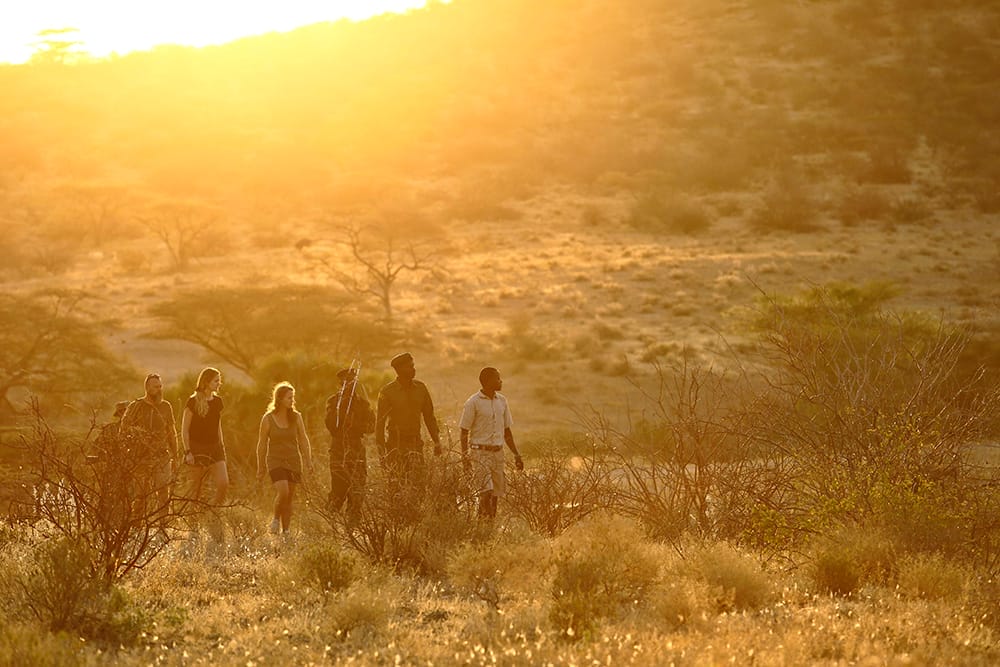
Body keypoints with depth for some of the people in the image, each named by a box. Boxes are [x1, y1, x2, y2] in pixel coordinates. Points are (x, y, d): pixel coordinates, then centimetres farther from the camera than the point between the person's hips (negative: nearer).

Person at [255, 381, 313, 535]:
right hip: (275, 461, -3)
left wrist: (308, 461, -3)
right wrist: (261, 468, 3)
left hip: (293, 461, 3)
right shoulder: (268, 418, -5)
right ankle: (276, 519, 4)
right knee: (282, 492, -21)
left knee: (289, 498, 3)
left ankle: (285, 530, 11)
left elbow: (303, 440, 6)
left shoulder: (296, 417, 2)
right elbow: (262, 444, 1)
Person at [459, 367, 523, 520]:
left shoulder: (502, 401, 11)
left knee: (497, 493, 4)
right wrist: (464, 456, -11)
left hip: (498, 452, 6)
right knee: (486, 491, -16)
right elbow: (464, 431, -4)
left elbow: (506, 431, 18)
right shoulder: (473, 403, -7)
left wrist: (516, 455, 15)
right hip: (480, 453, -6)